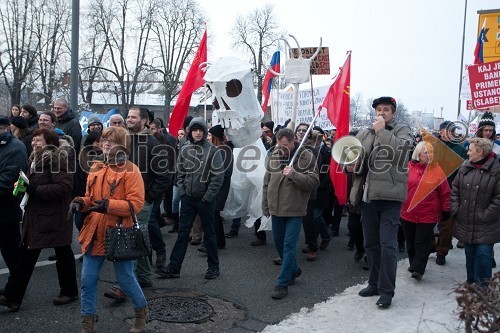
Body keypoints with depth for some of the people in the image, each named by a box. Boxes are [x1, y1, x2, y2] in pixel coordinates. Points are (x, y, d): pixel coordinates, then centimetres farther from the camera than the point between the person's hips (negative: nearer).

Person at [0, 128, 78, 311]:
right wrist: (25, 185, 3)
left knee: (63, 254, 8)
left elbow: (64, 187, -25)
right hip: (35, 216, 8)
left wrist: (34, 190, -24)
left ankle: (69, 291, 26)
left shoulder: (58, 159, -15)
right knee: (27, 255, 9)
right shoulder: (36, 158, 13)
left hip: (55, 216, -8)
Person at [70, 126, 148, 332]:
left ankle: (141, 310, 34)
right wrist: (80, 203, -4)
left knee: (125, 279, 7)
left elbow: (136, 203, -17)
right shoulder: (96, 167, 9)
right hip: (95, 232, 6)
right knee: (88, 280, 7)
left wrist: (109, 205, -27)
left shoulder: (130, 170, -11)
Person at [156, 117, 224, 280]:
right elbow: (180, 172, 11)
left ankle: (213, 267, 22)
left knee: (209, 233, 8)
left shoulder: (213, 150, -9)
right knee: (182, 233, 8)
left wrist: (207, 197, -13)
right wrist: (182, 192, 1)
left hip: (206, 199, -4)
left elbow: (218, 177, -12)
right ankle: (173, 268, 14)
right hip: (187, 198, 4)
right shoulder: (184, 149, 3)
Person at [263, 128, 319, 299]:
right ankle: (293, 269, 40)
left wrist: (294, 174, -27)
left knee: (289, 246, -4)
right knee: (279, 242, 17)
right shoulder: (273, 155, 3)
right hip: (276, 208, 6)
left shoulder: (306, 157, -10)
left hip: (295, 209, -5)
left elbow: (314, 182, -14)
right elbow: (266, 182, 10)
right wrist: (265, 206, 12)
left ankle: (283, 283, 4)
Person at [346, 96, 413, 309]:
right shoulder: (364, 134, 16)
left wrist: (382, 131, -11)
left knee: (387, 245, -8)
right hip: (367, 195, 5)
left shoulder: (402, 131, 4)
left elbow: (399, 149, -17)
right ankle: (375, 283, 28)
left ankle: (386, 291, 3)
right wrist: (350, 166, -5)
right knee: (370, 244, 14)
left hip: (389, 196, -5)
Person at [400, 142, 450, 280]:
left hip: (427, 216, -2)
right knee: (410, 243, 14)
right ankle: (413, 264, 32)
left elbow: (445, 192, 2)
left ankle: (418, 269, 6)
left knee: (422, 243, -1)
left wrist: (445, 210, 2)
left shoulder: (437, 170, -2)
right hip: (408, 213, 2)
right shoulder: (409, 167, -1)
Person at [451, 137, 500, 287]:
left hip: (486, 227, -5)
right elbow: (455, 189, 11)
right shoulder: (465, 167, 4)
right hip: (466, 223, 5)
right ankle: (471, 283, 31)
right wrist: (455, 209, 3)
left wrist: (486, 215, -15)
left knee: (483, 254, -4)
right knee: (470, 253, 17)